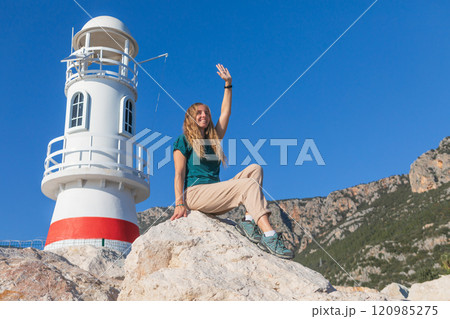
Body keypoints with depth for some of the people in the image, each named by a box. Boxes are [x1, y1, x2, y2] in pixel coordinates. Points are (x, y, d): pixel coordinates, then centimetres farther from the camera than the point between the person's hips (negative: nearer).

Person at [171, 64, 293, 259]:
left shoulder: (214, 139, 24)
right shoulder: (183, 141, 6)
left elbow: (225, 113, 25)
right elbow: (179, 175, -4)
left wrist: (228, 84, 23)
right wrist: (179, 204, -14)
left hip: (215, 195, 7)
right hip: (196, 193, -7)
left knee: (254, 169, -10)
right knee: (250, 184, -24)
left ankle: (248, 220, -26)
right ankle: (269, 237, -38)